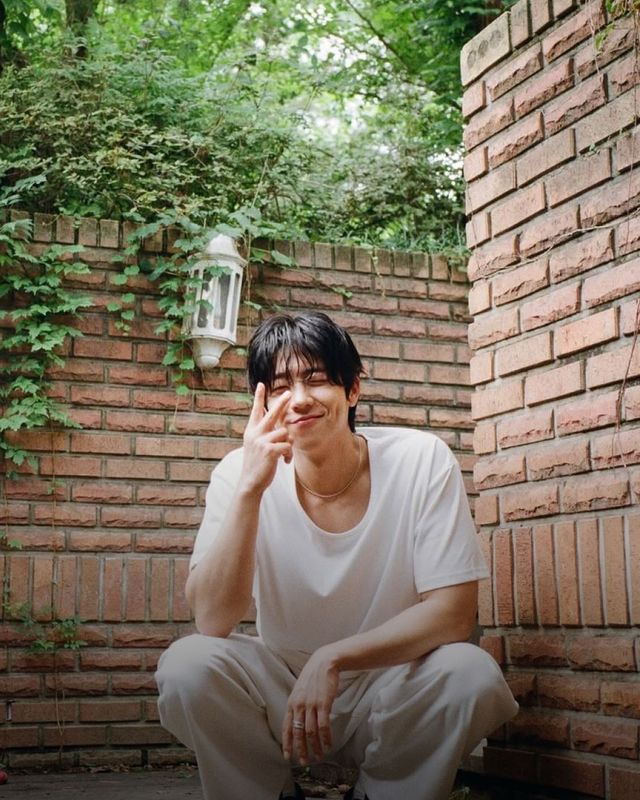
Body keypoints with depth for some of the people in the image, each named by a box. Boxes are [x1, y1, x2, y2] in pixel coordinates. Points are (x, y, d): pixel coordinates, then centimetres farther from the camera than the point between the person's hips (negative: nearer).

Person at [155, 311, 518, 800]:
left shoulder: (422, 461, -14)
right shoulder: (242, 475, -11)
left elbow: (453, 613, -17)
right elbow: (213, 622, -22)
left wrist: (332, 658, -27)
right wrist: (249, 489, -31)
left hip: (390, 688, 0)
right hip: (279, 688, 1)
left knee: (472, 675, -30)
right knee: (187, 665, -26)